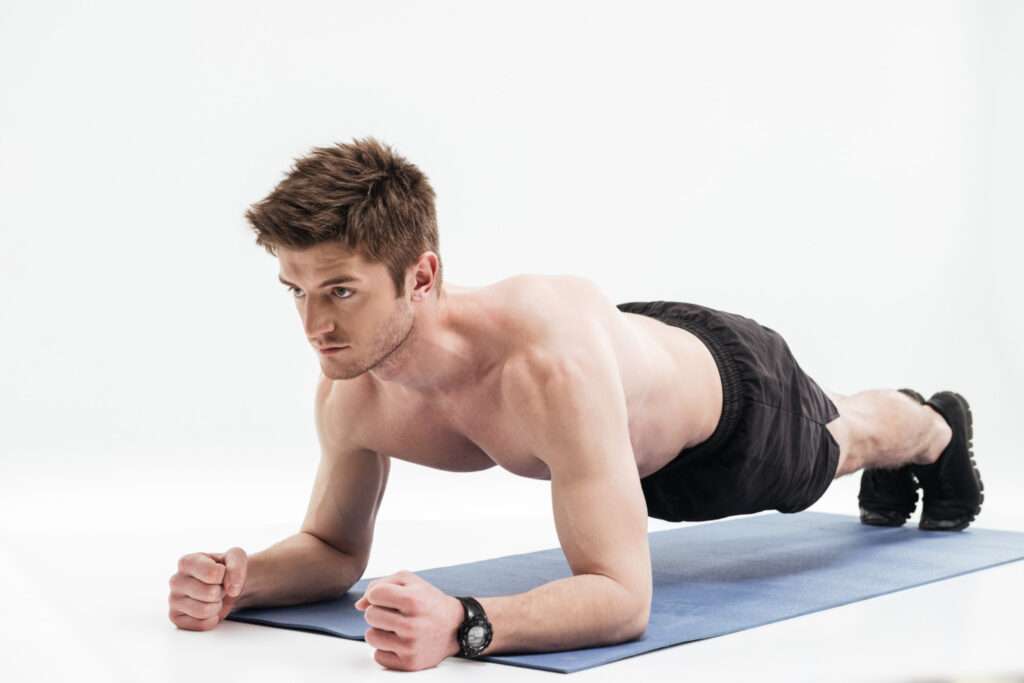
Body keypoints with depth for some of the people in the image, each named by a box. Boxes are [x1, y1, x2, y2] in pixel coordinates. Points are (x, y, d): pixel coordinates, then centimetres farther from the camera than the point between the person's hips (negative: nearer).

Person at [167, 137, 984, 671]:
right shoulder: (351, 395, -33)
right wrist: (243, 582, -37)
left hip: (727, 383, -5)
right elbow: (336, 548, -16)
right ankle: (890, 472, 76)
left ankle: (934, 427, 71)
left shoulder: (551, 362, -53)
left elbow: (623, 598, -52)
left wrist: (459, 622, -69)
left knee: (836, 443, 32)